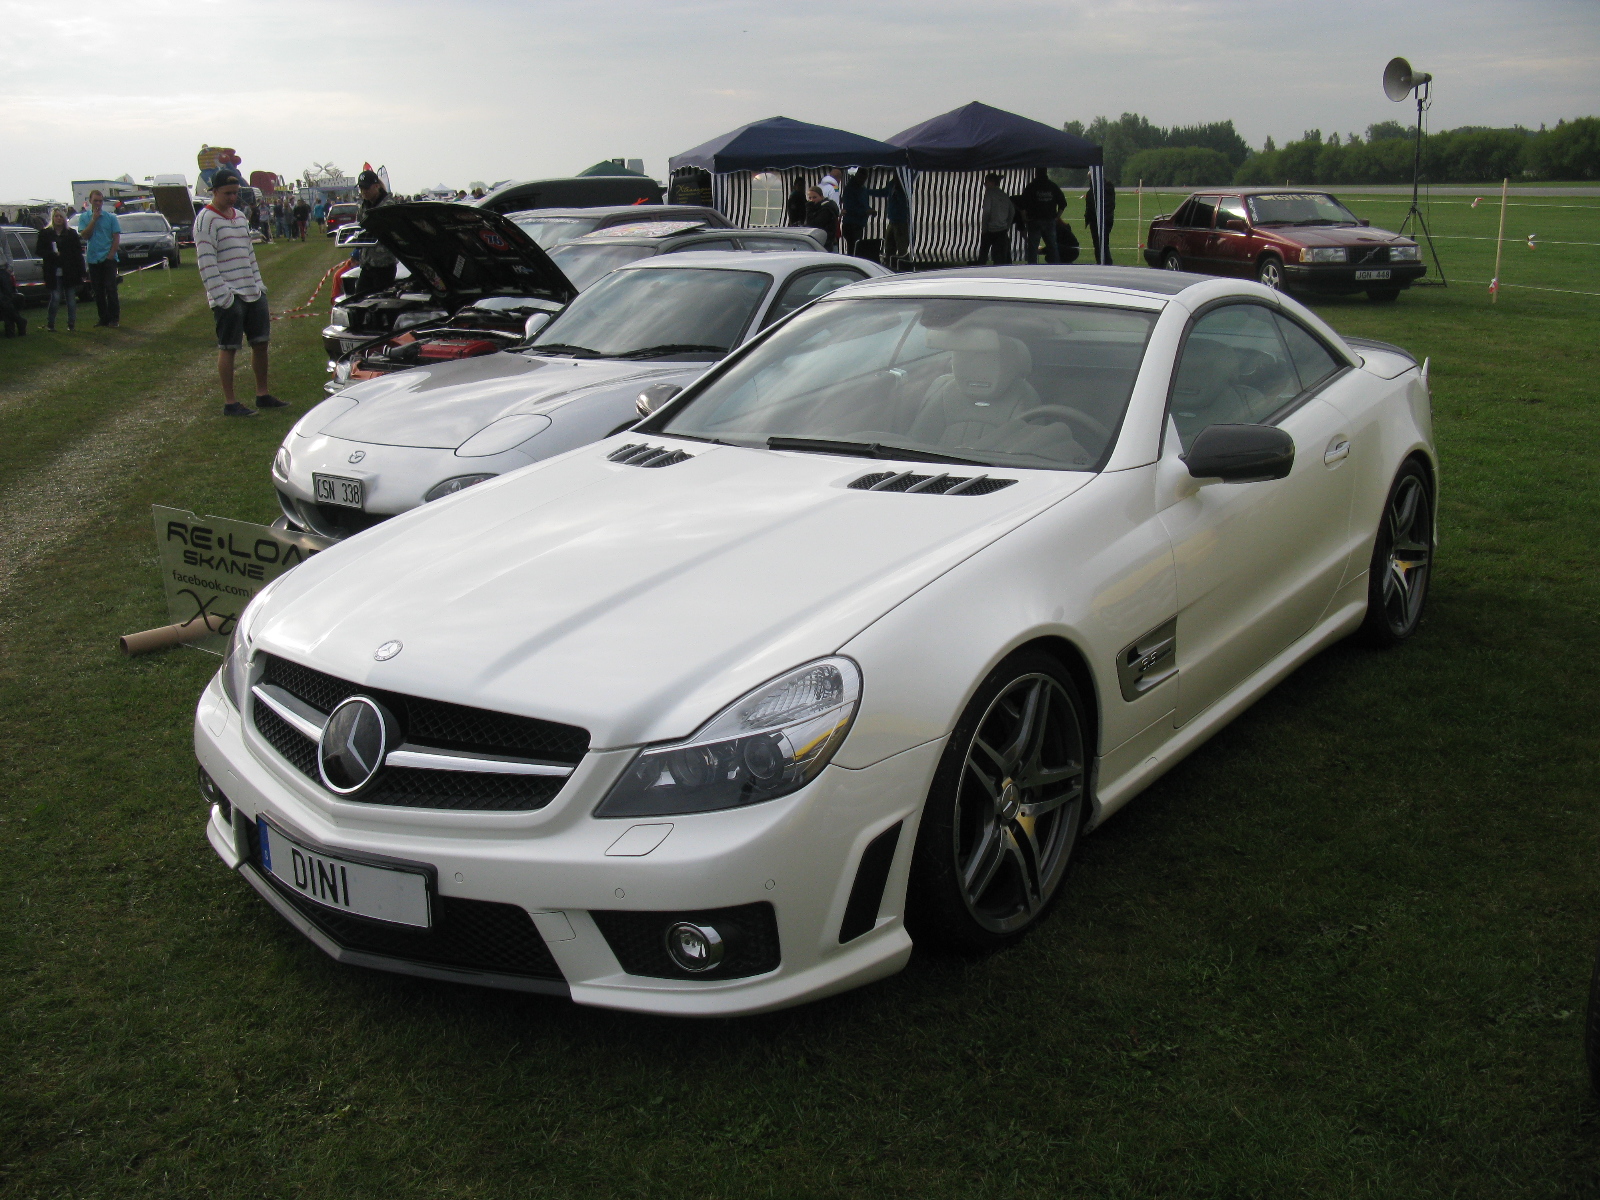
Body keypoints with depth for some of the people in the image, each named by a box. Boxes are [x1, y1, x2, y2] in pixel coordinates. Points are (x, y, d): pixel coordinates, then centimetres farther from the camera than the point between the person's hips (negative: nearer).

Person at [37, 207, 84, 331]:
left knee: (71, 298, 3)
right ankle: (50, 323, 6)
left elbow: (78, 253, 4)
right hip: (54, 273, -1)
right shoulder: (45, 233, 7)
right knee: (55, 298, -5)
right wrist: (52, 254, -16)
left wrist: (80, 272, -3)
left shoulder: (71, 233, 8)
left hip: (70, 272, 1)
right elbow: (40, 251, 4)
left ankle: (71, 323, 11)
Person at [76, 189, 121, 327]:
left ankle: (114, 318, -1)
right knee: (98, 291, 6)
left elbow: (116, 238, 0)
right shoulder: (84, 218, 7)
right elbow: (84, 235, -5)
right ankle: (103, 318, 12)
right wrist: (94, 219, -9)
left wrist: (111, 255, -10)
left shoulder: (111, 217, 2)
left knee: (111, 289, -6)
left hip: (108, 259, -2)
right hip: (93, 259, 3)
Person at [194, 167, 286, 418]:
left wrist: (258, 283, 16)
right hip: (228, 295, -8)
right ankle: (230, 403, 4)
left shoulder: (241, 217, 16)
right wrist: (221, 295, -21)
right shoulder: (206, 220, -10)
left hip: (253, 292, 8)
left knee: (261, 342, 11)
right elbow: (206, 262, -15)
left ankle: (262, 395, 22)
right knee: (228, 348, -2)